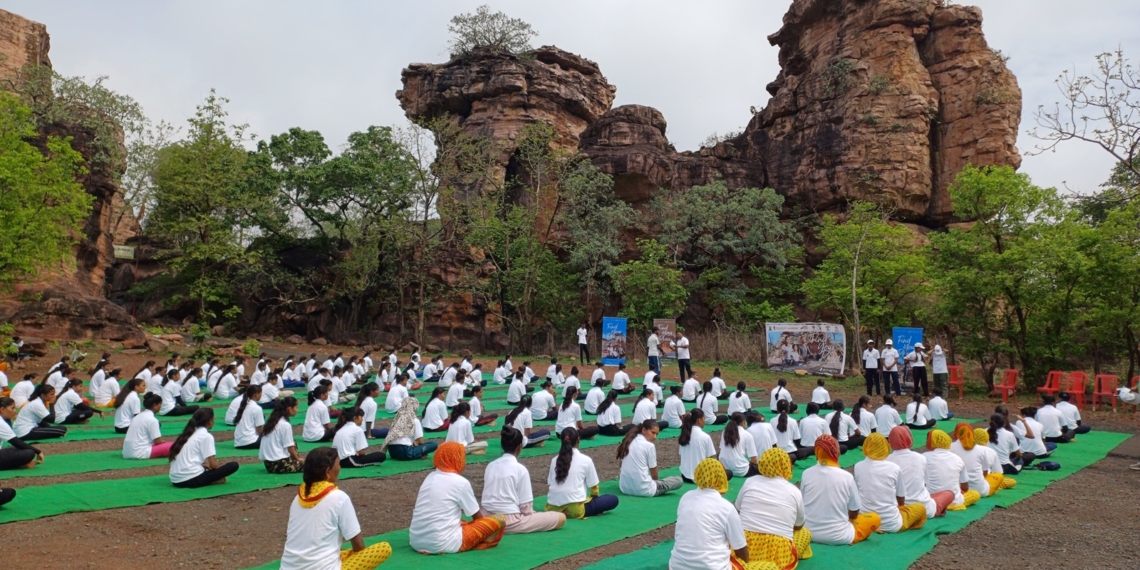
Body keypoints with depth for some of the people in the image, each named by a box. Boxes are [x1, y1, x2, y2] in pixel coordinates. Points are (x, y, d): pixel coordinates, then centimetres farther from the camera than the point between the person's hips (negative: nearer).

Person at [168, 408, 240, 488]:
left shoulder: (188, 434, 18)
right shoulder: (206, 436, -4)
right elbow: (213, 464, -5)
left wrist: (204, 464, 27)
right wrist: (223, 470, 14)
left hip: (176, 480, 8)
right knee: (233, 465, -4)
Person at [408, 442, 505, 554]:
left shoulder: (430, 477, 12)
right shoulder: (461, 482, -7)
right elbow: (478, 517, 4)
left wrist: (465, 523, 27)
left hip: (415, 542, 7)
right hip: (444, 544, -7)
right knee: (499, 519, 0)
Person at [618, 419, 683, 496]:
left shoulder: (628, 442, 9)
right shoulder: (649, 446, -9)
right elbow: (654, 474, -2)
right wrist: (655, 482, 18)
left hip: (625, 488, 6)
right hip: (643, 490, -6)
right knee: (679, 480, 5)